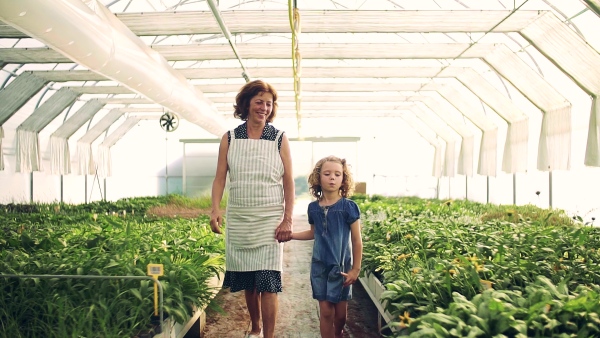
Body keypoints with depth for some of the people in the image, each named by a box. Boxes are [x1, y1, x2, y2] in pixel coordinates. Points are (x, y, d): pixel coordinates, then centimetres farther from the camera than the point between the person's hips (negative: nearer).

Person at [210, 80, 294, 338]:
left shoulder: (279, 139, 1)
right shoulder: (230, 139, 5)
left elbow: (288, 182, -1)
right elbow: (220, 177, 2)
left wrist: (287, 220, -8)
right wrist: (215, 209, -13)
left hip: (269, 220, -2)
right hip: (239, 219, 2)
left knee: (267, 282, -5)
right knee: (247, 281, 13)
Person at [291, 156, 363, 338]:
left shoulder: (348, 207, -11)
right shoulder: (313, 207, -1)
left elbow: (357, 240, -6)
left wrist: (356, 269, -6)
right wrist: (289, 234, 7)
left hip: (341, 266, -2)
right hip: (319, 265, 2)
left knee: (340, 312, 12)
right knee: (325, 311, 6)